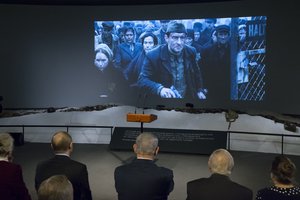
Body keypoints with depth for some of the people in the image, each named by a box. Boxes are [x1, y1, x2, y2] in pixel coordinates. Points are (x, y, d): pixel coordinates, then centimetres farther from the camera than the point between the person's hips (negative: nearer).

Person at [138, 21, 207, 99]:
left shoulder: (191, 52, -10)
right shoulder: (153, 56, -21)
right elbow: (142, 80, -24)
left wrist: (200, 90, -1)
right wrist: (160, 89, -39)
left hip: (188, 99, 4)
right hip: (164, 103, -3)